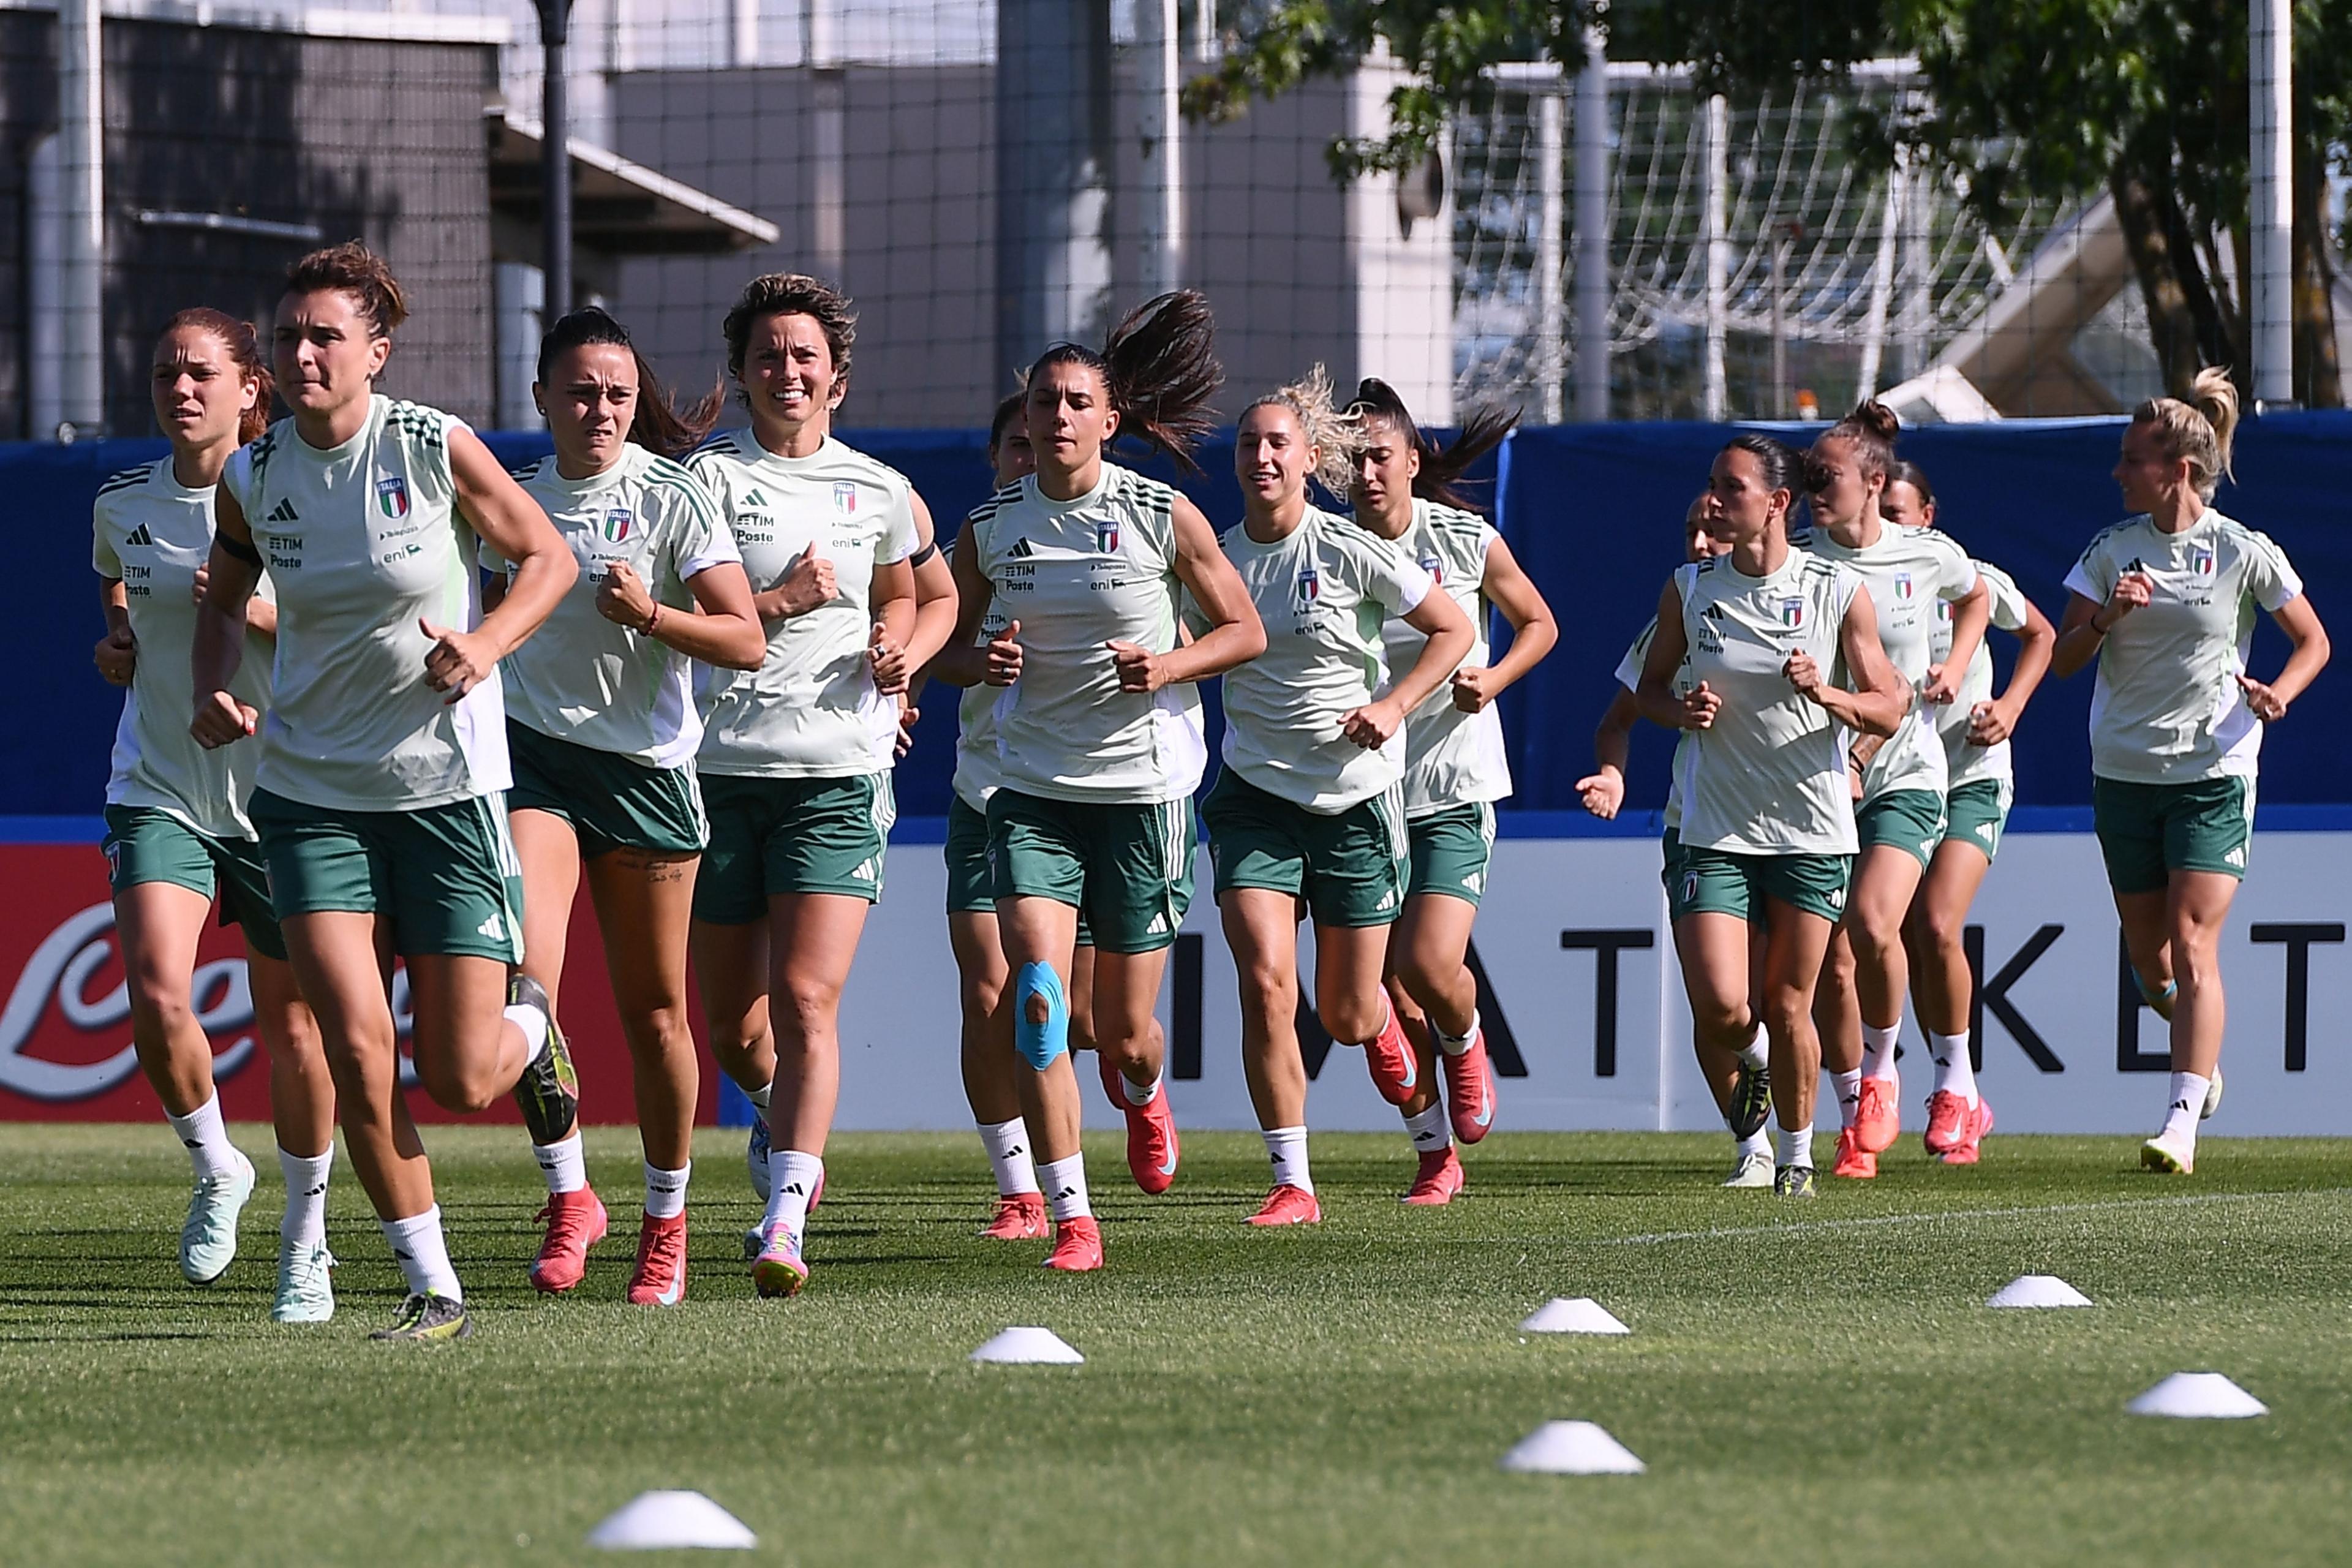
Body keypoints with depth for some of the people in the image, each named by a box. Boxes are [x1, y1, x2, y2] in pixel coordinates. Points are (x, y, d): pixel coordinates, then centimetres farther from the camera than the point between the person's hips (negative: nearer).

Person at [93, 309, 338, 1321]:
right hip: (157, 791, 2)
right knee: (156, 999, -18)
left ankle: (305, 1238, 24)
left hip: (278, 794, -2)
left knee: (292, 1027, 6)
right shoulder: (121, 506, 3)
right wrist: (117, 645, 5)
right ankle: (215, 1171, 9)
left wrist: (265, 612, -21)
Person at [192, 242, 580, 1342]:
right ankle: (432, 1288, 3)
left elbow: (547, 558, 1)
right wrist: (214, 689, -3)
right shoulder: (250, 478, -2)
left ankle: (525, 1025, 38)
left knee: (460, 1079, -1)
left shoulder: (437, 449, -11)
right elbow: (226, 595, 17)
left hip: (446, 785, -2)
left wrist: (485, 644, -17)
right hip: (310, 789, 2)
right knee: (357, 1049, -12)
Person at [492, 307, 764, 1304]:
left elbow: (747, 643, -12)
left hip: (645, 769, -2)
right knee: (522, 976, -20)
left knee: (653, 1010, 6)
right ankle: (568, 1195, -10)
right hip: (531, 757, 2)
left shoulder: (672, 498, -5)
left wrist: (649, 613, -24)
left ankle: (667, 1221, 22)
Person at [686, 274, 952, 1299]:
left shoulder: (880, 493, 10)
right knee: (731, 1023, 9)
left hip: (841, 772, 0)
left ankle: (785, 1222, -19)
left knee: (805, 1001, -15)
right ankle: (780, 1114, 42)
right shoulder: (709, 477, 0)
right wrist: (779, 601, -15)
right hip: (721, 769, 0)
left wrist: (903, 649, 8)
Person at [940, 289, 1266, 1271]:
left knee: (1125, 1032, 5)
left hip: (1144, 788, -1)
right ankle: (1070, 1218, -14)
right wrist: (981, 662, -10)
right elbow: (948, 642, 13)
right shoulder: (991, 527, 1)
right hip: (1032, 791, 1)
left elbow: (1245, 633, 3)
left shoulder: (1164, 517, -5)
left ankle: (1143, 1093, 45)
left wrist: (1170, 665, -15)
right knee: (1035, 993, -20)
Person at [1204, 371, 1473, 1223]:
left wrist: (1394, 705, -13)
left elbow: (1453, 629, -1)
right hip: (1254, 794, 2)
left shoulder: (1350, 552, -10)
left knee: (1345, 1018, 5)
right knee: (1266, 985, -18)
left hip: (1356, 796, -2)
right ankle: (1291, 1183, -10)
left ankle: (1384, 1025, 45)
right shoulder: (1215, 557, 0)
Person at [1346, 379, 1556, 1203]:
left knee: (1432, 965, -18)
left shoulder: (1468, 541, -6)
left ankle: (1465, 1044, 19)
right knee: (1391, 993, 1)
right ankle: (1434, 1156, 17)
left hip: (1452, 788, -2)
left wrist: (1492, 680, -9)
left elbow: (1538, 625, 10)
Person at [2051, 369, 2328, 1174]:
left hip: (2214, 773, -4)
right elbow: (2063, 657, 3)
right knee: (2149, 958, 9)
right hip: (2124, 771, 4)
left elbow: (2313, 640, 6)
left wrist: (2279, 691, -13)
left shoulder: (2245, 553, -5)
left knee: (2192, 945, -14)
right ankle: (2201, 1053, 40)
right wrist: (2107, 615, -17)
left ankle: (2181, 1126, -17)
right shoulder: (2112, 550, 3)